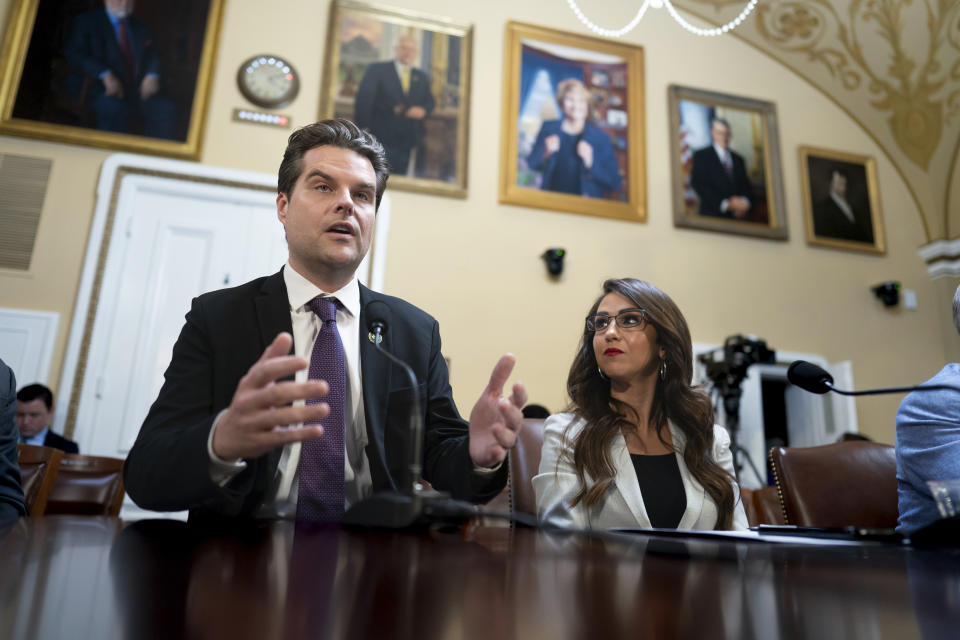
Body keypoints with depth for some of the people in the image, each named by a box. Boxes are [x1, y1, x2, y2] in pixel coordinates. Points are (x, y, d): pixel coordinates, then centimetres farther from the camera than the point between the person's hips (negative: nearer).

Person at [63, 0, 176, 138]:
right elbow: (73, 52, -1)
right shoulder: (87, 21, 10)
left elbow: (152, 57, 16)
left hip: (138, 91, 3)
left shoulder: (142, 30, 23)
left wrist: (152, 76, -10)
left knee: (166, 109, -26)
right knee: (115, 109, -37)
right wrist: (105, 75, -19)